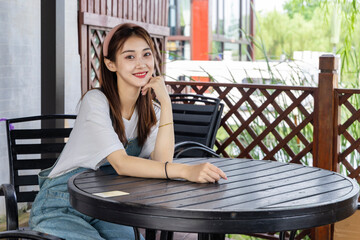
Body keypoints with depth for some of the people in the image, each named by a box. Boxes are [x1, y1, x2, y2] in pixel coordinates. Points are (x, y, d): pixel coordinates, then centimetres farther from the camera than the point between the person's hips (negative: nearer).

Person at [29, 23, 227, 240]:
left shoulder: (151, 112, 1)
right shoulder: (96, 102, -18)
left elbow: (162, 161, -16)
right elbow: (121, 163, -30)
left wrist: (165, 102, -19)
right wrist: (186, 171, -41)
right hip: (60, 208, -5)